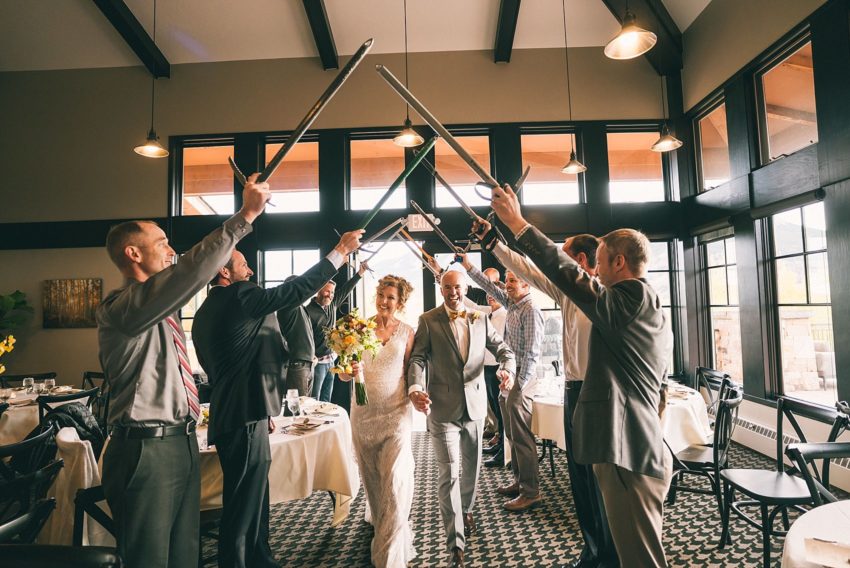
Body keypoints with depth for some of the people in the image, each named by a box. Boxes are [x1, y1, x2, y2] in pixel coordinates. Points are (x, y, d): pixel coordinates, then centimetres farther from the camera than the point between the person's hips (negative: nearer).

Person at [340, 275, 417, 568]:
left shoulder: (407, 332, -3)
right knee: (371, 478, 19)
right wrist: (351, 370, -24)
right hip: (363, 413, 2)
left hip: (396, 413, -2)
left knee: (395, 483, -7)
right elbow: (342, 375, -3)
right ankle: (380, 522, 48)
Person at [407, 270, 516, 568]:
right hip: (443, 407, -4)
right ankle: (455, 543, 9)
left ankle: (466, 509, 47)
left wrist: (508, 369, -19)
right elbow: (417, 358, -10)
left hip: (475, 403, 4)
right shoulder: (428, 321, -4)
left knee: (471, 465, 21)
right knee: (448, 472, -3)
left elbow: (503, 349, 3)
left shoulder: (480, 319, 5)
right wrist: (415, 388, -29)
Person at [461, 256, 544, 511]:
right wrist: (468, 265, 12)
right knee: (512, 433, 16)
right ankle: (519, 481, 29)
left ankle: (531, 492, 8)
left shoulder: (530, 311, -15)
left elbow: (531, 352, -19)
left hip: (520, 379, -9)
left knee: (522, 436, -3)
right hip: (507, 376, 9)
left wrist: (520, 385, -19)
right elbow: (490, 287, 18)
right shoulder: (512, 303, 10)